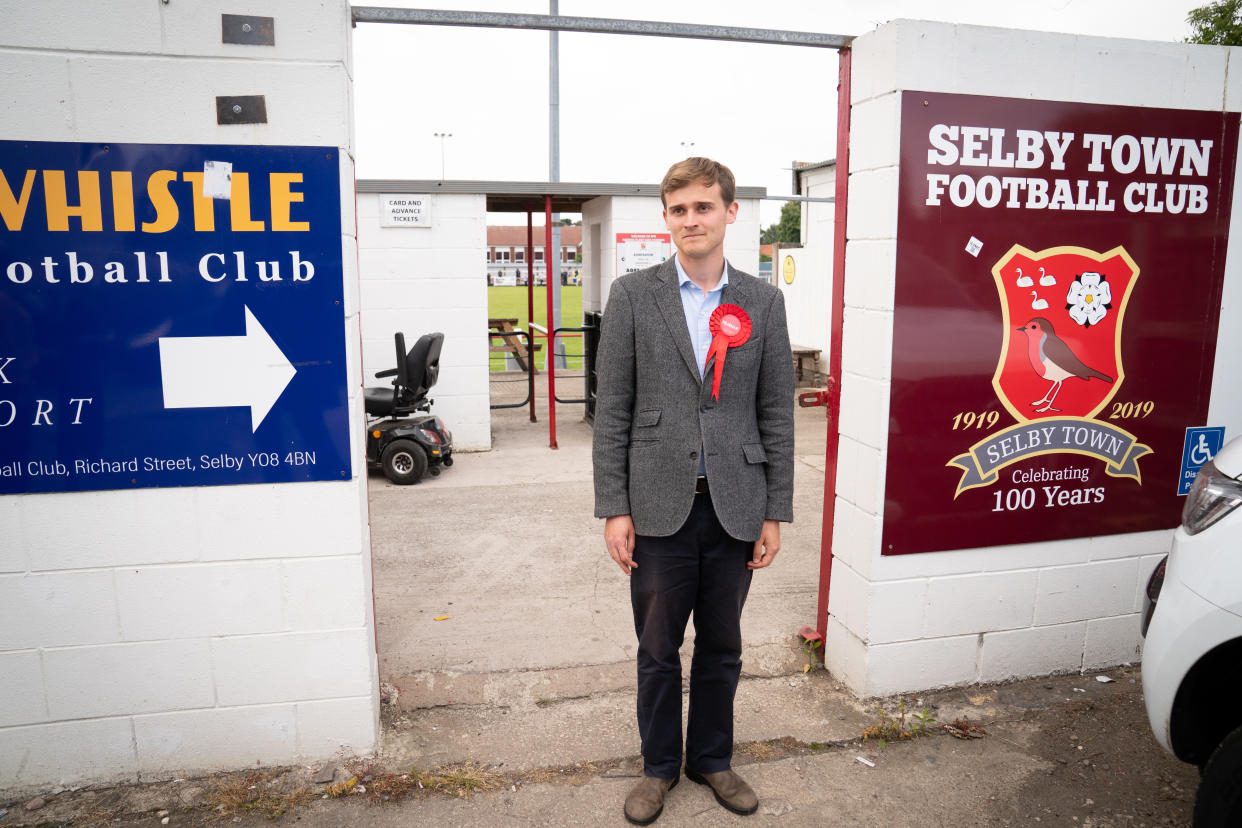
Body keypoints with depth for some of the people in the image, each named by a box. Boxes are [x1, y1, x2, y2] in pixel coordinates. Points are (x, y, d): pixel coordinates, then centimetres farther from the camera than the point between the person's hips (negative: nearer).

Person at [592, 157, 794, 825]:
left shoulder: (762, 302, 4)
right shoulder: (633, 296, -1)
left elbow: (776, 413, 4)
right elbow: (611, 410, -2)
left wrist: (775, 512, 2)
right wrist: (613, 507, -6)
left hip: (735, 507, 2)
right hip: (659, 506, -1)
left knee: (721, 646, 16)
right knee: (657, 649, 12)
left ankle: (712, 759, 38)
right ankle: (660, 766, 34)